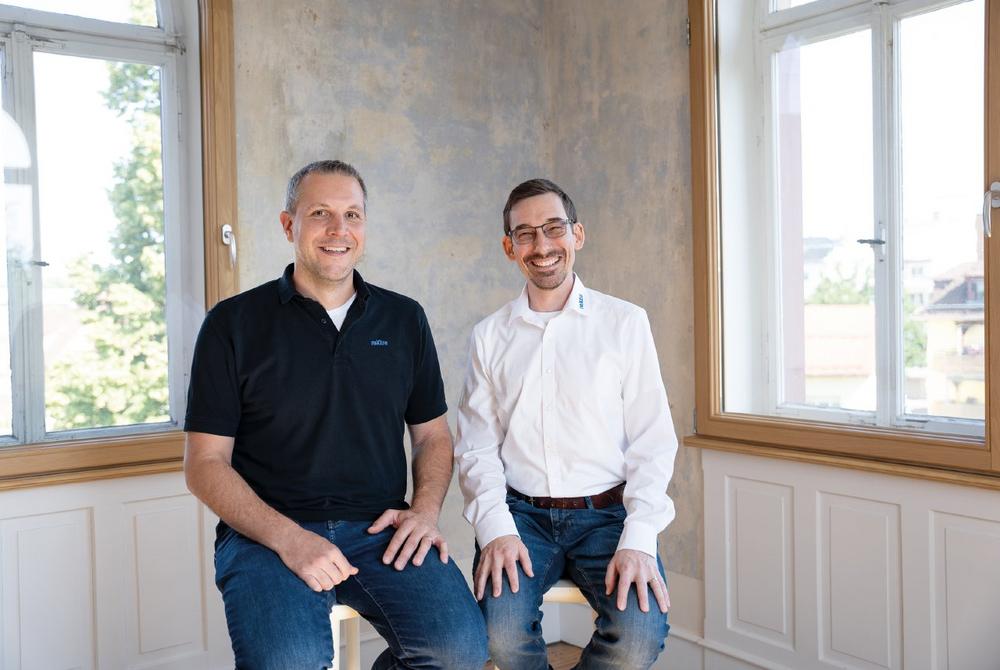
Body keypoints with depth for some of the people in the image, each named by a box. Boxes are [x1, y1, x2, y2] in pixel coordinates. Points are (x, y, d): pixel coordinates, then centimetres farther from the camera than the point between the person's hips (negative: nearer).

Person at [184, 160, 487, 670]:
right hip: (267, 532, -2)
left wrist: (425, 510, -3)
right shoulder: (233, 323, 3)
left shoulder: (404, 319, 12)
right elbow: (205, 463, 0)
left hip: (381, 530, 3)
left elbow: (433, 435, 17)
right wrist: (287, 537, -15)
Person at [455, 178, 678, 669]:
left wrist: (637, 540, -13)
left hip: (607, 512, 0)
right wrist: (495, 528, -12)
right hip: (521, 513, 1)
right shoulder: (489, 336, 9)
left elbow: (652, 441, -1)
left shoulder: (625, 323, 3)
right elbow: (476, 447, 5)